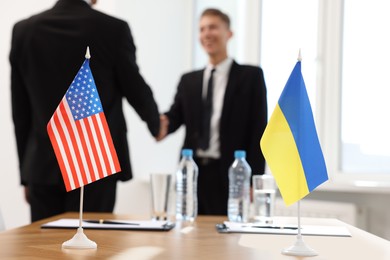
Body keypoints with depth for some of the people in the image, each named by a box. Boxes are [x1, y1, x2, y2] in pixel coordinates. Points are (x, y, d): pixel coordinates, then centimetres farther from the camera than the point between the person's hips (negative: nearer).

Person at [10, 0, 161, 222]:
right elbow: (135, 89, 4)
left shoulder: (24, 30, 2)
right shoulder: (114, 29, -8)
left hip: (43, 166, 3)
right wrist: (156, 123, 26)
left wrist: (26, 173, 15)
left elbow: (20, 110, 6)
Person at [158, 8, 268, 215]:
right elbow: (176, 115, 1)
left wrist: (253, 179, -10)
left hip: (229, 176, -4)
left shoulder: (251, 76, 2)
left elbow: (258, 131, -3)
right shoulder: (188, 80, 15)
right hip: (192, 173, 4)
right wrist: (163, 123, -23)